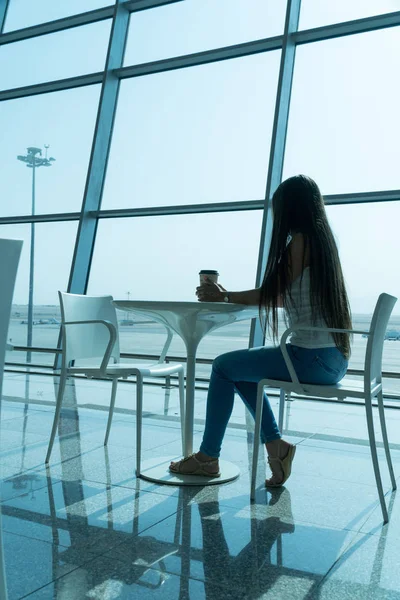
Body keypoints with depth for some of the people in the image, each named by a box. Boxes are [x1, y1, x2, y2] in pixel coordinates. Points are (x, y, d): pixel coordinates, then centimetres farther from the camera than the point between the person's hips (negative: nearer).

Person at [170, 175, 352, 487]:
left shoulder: (300, 241, -11)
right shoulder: (322, 238, 16)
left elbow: (271, 294, -7)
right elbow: (284, 296, 17)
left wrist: (225, 296, 6)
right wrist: (228, 296, 14)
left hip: (313, 358, -9)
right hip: (333, 358, 9)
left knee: (224, 366, 2)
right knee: (241, 368, 20)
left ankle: (208, 457, 14)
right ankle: (275, 443, 16)